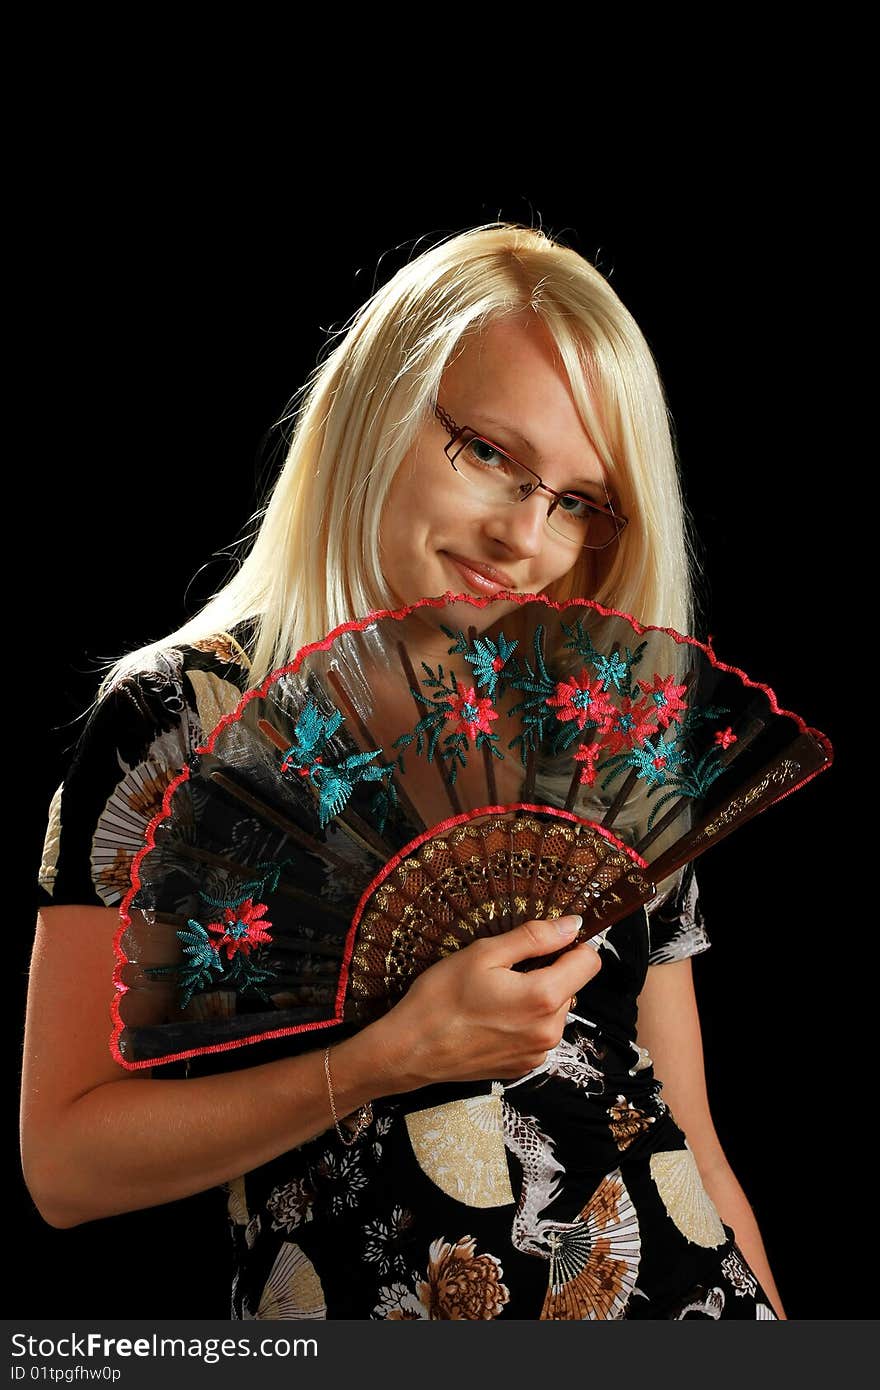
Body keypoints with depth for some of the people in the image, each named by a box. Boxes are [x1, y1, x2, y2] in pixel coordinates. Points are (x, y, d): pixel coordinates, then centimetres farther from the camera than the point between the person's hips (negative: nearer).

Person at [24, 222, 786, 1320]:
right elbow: (64, 1164, -11)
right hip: (357, 1307, -3)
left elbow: (692, 1149, 7)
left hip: (684, 1301, 3)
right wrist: (386, 1059, -20)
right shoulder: (181, 719, -8)